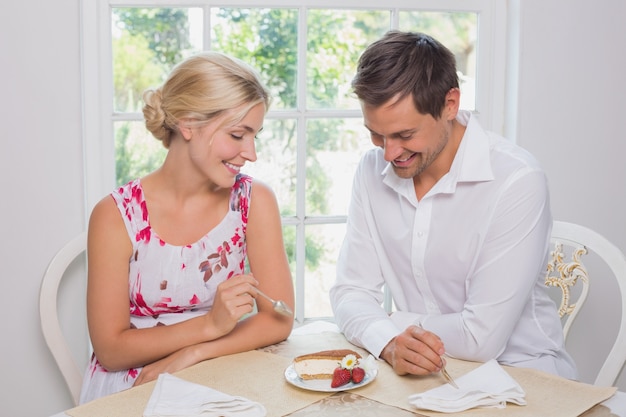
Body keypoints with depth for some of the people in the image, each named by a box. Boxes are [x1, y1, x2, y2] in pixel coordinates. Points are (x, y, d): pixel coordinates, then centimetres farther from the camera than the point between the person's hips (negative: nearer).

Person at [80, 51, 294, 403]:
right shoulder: (116, 215, -12)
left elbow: (278, 320, -7)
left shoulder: (254, 201, -6)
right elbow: (110, 350, -11)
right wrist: (211, 324, -22)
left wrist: (188, 357, -18)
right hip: (128, 391, -2)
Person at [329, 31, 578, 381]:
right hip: (417, 374, 3)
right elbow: (351, 292, -2)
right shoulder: (372, 171, -1)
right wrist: (389, 342, -23)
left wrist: (395, 321, -9)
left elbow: (481, 338, -23)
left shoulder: (517, 181, -21)